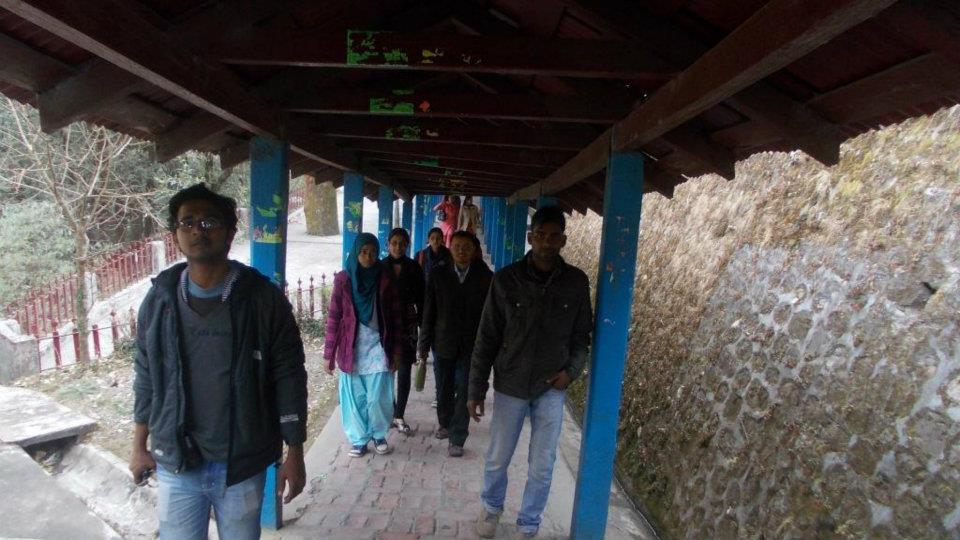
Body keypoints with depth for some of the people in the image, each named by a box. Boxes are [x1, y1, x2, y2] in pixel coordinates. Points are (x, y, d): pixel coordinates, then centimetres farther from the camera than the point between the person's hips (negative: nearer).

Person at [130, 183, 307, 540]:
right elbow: (146, 378, 9)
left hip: (243, 464, -2)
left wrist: (294, 455, -7)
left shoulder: (263, 299, -12)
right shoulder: (159, 299, -2)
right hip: (175, 463, 2)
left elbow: (289, 378, -9)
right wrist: (139, 447, 12)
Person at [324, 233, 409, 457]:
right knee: (354, 398, 9)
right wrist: (329, 354, -2)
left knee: (379, 398, 2)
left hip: (378, 347, 0)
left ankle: (379, 434, 28)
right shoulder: (343, 279, -4)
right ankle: (358, 439, 29)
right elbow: (334, 318, -1)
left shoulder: (386, 279, -2)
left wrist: (397, 350, -1)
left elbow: (396, 316, 1)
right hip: (351, 349, 0)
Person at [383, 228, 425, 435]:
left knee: (404, 371, 4)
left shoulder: (414, 268, 0)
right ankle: (390, 412, 19)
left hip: (407, 325, 0)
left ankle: (399, 416, 17)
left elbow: (421, 299, 3)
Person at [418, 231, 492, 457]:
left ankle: (457, 438, 17)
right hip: (443, 343, 2)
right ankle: (445, 423, 42)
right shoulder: (439, 276, -2)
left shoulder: (486, 278, -6)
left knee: (464, 391, 2)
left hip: (472, 345, -2)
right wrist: (424, 345, 2)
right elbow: (428, 313, 0)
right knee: (445, 389, 17)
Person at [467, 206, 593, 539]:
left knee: (542, 467, 12)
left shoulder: (576, 282, -6)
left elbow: (582, 334, 6)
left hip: (551, 389, 1)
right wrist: (476, 389, -4)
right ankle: (491, 507, 47)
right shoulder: (506, 279, -10)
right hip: (509, 385, 0)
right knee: (497, 459, 16)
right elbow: (486, 338, -5)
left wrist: (572, 370, -10)